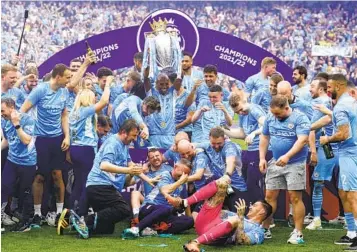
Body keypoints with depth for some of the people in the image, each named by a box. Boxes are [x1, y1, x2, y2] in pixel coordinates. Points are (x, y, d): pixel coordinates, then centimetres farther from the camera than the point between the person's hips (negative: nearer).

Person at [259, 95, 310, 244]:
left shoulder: (300, 119, -13)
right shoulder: (270, 119, 5)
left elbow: (302, 140, -24)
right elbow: (264, 138, 16)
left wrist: (287, 156, -35)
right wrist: (262, 158, 6)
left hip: (295, 164, -5)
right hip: (275, 163, 5)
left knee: (295, 198, -6)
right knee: (269, 196, 7)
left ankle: (298, 233, -1)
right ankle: (265, 229, 17)